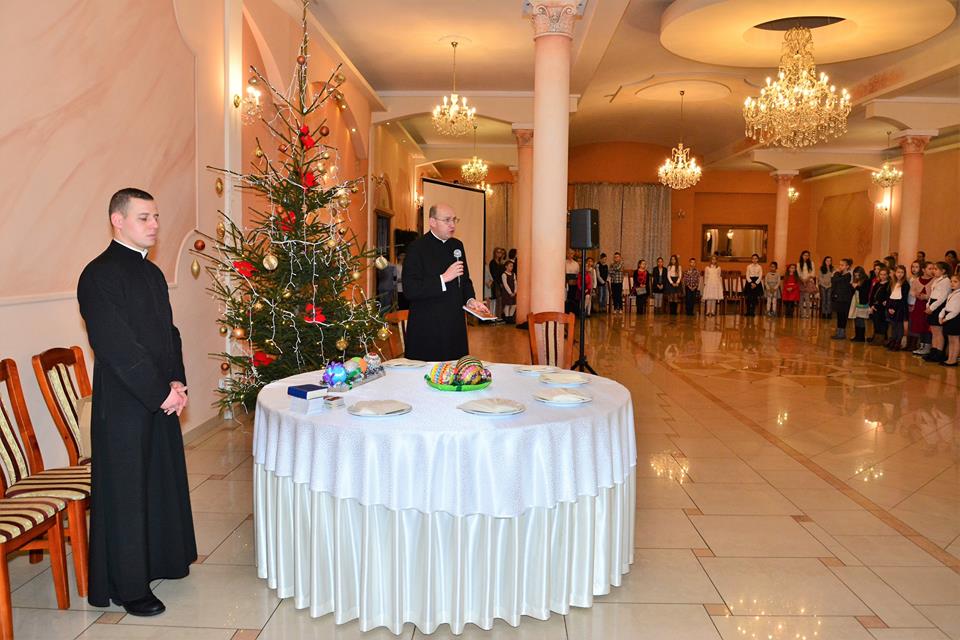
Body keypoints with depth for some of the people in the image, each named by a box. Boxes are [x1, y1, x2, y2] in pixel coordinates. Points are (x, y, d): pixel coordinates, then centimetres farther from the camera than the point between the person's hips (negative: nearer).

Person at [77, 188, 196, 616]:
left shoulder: (152, 272, 12)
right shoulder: (99, 275, -14)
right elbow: (116, 347, -20)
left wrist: (177, 382, -2)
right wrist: (162, 393, -16)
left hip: (162, 400, 8)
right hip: (123, 404, -8)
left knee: (163, 481, 18)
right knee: (125, 491, 4)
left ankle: (159, 559, 36)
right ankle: (127, 585, 18)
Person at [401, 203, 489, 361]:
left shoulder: (457, 245, 12)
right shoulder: (417, 247, -9)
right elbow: (409, 290, -17)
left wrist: (470, 299, 4)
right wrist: (443, 279, -20)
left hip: (455, 326, 6)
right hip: (427, 330, -6)